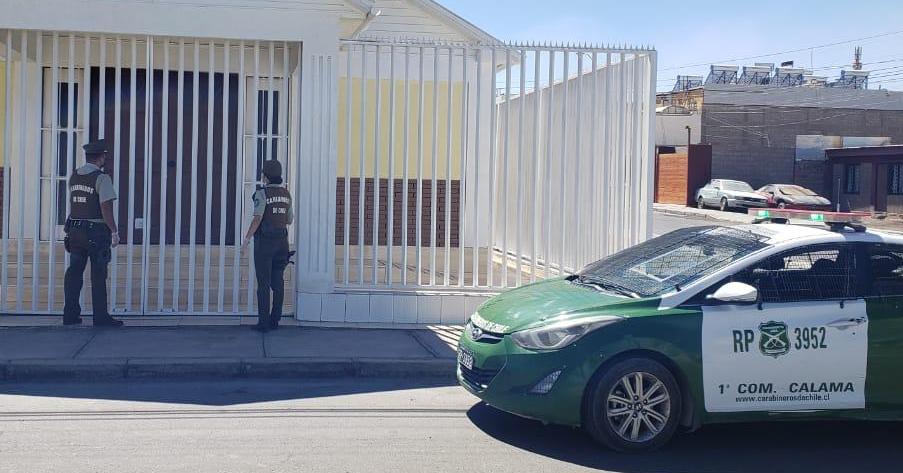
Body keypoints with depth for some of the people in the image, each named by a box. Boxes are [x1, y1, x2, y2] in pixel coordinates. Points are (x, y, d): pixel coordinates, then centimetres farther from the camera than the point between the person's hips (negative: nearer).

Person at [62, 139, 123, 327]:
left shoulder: (74, 176, 10)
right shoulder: (102, 178, -12)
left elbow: (73, 204, 18)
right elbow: (106, 207, -18)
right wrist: (114, 231, -13)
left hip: (75, 231, 7)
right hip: (96, 232, -7)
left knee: (74, 272, 10)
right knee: (98, 275, -1)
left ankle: (70, 314, 12)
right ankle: (101, 317, 2)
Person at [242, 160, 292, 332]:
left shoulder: (262, 193, -11)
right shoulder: (286, 194, 8)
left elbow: (257, 219, -19)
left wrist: (247, 239, -12)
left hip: (264, 242, -5)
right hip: (281, 241, 6)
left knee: (263, 283, -3)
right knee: (277, 282, 8)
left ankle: (263, 322, -4)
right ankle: (275, 320, 9)